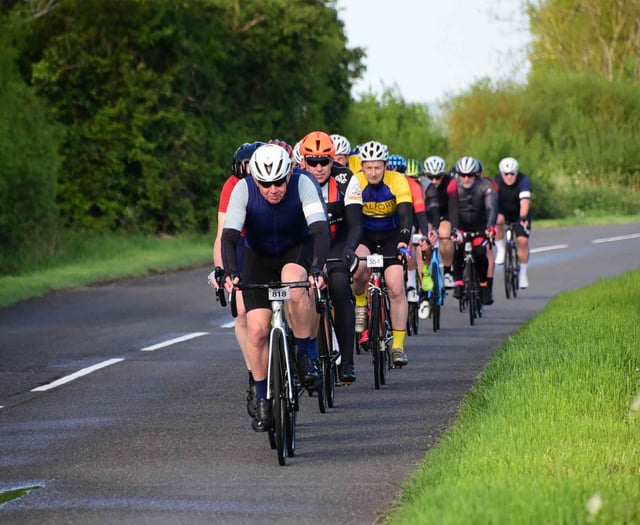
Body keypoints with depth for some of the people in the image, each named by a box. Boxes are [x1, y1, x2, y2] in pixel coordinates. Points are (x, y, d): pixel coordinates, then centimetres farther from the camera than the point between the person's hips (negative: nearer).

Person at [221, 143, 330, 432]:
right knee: (257, 329, -12)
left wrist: (316, 269, -51)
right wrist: (230, 272, -46)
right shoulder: (243, 189, -25)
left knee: (294, 284, -37)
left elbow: (320, 230, -36)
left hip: (297, 250, -1)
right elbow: (229, 236, -30)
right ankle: (262, 400, 5)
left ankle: (308, 353, -16)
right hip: (258, 257, 1)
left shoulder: (303, 184, -28)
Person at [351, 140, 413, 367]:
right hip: (364, 233, 0)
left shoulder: (398, 182, -22)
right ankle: (360, 304, 1)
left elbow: (406, 214, -29)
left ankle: (398, 346, -7)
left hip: (391, 234, 0)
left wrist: (403, 243, -45)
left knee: (396, 288, -14)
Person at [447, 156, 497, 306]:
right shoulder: (453, 186, -22)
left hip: (480, 226, 0)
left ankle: (484, 285, 2)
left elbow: (491, 207, -34)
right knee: (458, 250, -24)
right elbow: (452, 209, -31)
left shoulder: (485, 186, -23)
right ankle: (458, 282, -14)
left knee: (480, 253, -17)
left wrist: (490, 226, -51)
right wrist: (455, 230, -45)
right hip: (461, 224, 0)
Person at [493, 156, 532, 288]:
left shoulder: (523, 181, -28)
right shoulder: (496, 181, -22)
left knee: (523, 240, -14)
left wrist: (523, 218, -57)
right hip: (503, 210, 1)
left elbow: (524, 201, -42)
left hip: (520, 213, -1)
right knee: (498, 221, -34)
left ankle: (523, 274, 2)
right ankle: (501, 251, -14)